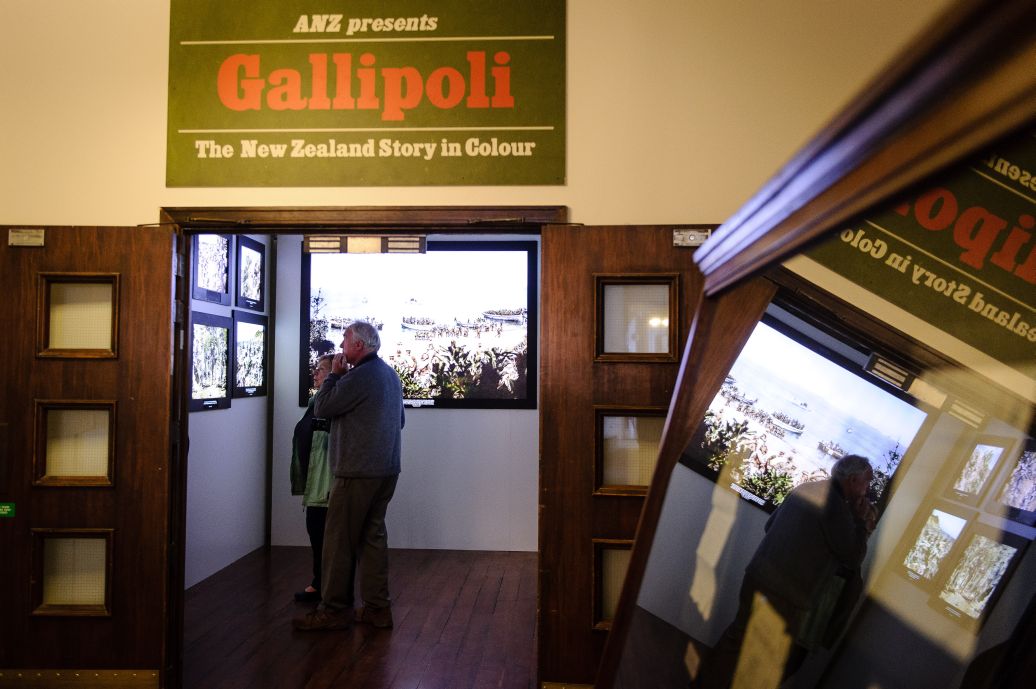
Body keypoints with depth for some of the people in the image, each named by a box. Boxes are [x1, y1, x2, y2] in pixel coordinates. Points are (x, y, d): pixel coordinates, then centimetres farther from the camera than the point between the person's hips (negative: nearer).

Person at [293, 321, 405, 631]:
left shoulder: (358, 378, -17)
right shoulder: (391, 375, 13)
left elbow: (321, 408, -10)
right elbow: (400, 420, 23)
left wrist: (334, 373, -2)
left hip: (357, 473, -9)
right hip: (387, 469, 9)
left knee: (340, 540, 1)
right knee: (373, 535, 13)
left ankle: (334, 610, 9)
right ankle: (377, 607, 18)